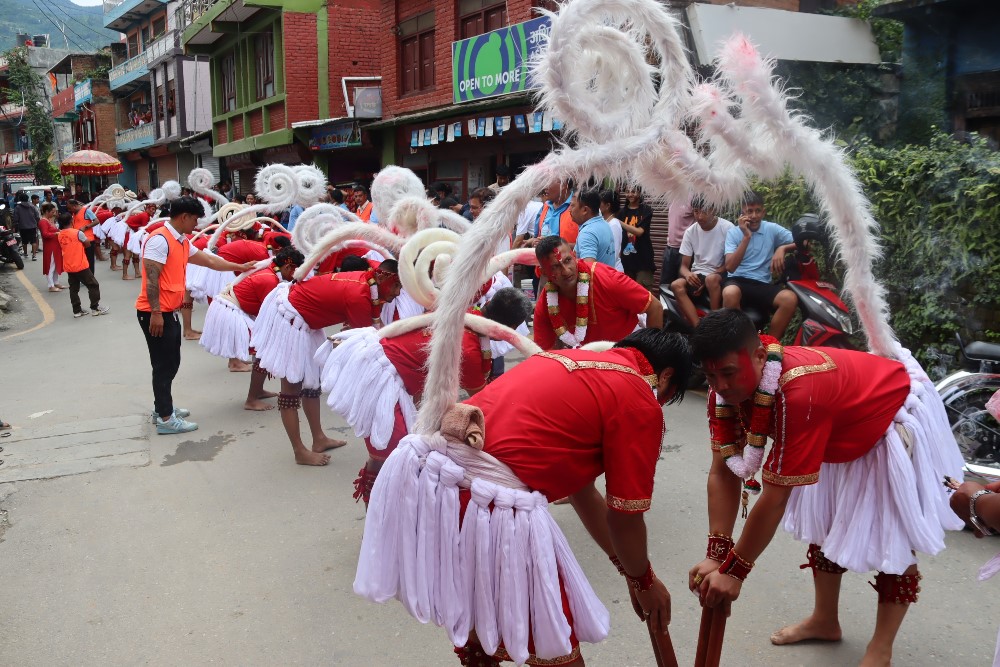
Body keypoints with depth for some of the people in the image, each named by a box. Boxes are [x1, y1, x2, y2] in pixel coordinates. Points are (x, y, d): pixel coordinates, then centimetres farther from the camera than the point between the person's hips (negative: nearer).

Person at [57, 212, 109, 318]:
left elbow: (62, 249, 13)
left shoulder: (60, 235, 4)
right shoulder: (77, 233, -14)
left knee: (73, 289, 11)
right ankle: (95, 308, 6)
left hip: (69, 267, 6)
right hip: (81, 266, -6)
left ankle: (77, 310, 14)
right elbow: (88, 243, -4)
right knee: (93, 285, 5)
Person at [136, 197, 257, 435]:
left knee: (171, 362, 17)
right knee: (164, 364, -4)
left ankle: (162, 406, 31)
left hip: (169, 312, 10)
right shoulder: (159, 239, -17)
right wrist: (156, 313, -24)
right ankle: (165, 419, 4)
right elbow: (151, 278, -22)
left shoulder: (182, 242, 13)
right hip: (156, 313, -10)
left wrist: (240, 267, 24)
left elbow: (209, 260, 22)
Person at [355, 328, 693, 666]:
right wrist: (643, 580, 25)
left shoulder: (571, 360, 24)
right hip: (489, 503, -8)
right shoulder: (640, 402, 0)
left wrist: (627, 567, 39)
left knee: (473, 617, 33)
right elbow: (624, 517, 4)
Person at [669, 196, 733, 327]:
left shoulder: (727, 228, -9)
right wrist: (688, 274, -22)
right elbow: (684, 266, 3)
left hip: (719, 276, -3)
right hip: (697, 276, 4)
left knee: (711, 279, -38)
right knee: (676, 285, -27)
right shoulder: (690, 232, 2)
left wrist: (707, 280, -18)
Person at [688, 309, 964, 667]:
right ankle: (825, 621, 31)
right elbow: (722, 472, -18)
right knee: (825, 520, 13)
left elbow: (775, 497, -40)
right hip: (844, 430, 7)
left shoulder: (797, 391, -45)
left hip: (899, 413, -7)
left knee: (894, 536, -3)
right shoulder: (726, 389, -21)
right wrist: (716, 555, -25)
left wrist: (734, 570, -31)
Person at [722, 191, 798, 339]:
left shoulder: (772, 229, 7)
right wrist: (746, 237, -15)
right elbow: (730, 267, -11)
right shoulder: (733, 232, 3)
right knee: (730, 293, -39)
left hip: (763, 284, 2)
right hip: (738, 281, -2)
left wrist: (782, 248, -14)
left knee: (790, 299, -28)